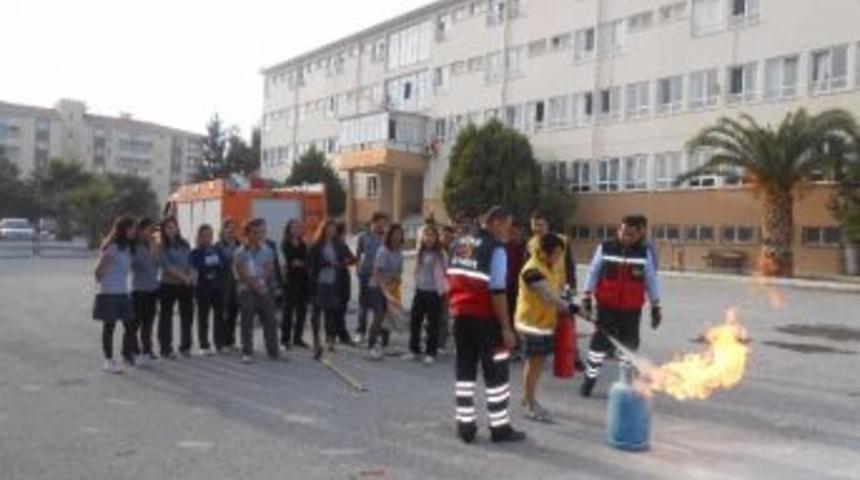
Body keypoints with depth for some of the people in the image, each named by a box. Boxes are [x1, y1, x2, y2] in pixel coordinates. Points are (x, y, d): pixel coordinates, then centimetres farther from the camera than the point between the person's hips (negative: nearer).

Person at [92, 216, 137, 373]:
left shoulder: (128, 247, 11)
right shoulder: (112, 247, -13)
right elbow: (98, 269, -14)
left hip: (123, 292, 8)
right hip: (109, 293, -8)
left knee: (130, 324, 10)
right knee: (109, 325, 1)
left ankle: (128, 355, 27)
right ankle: (109, 360, 11)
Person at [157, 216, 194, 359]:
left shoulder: (185, 244, 10)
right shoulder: (161, 247, -5)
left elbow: (191, 262, 10)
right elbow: (167, 266, -12)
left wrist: (191, 276, -8)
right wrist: (183, 276, -17)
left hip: (186, 285, 5)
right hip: (168, 285, -4)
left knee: (187, 315, 8)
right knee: (166, 317, 2)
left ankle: (185, 346, 20)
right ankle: (166, 349, 7)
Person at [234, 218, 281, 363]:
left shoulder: (267, 251, 7)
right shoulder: (240, 253, -3)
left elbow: (270, 272, 5)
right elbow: (242, 275, -7)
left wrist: (262, 282, -11)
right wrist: (255, 285, -11)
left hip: (265, 290, 3)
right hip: (247, 291, -3)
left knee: (270, 322, 5)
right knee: (247, 323, 0)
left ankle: (274, 351, 11)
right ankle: (247, 353, 7)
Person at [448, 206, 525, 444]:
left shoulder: (459, 243, 10)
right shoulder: (495, 248, -13)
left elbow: (452, 280, 12)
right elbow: (497, 291, -18)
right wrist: (506, 327, -14)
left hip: (460, 315, 7)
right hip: (484, 317, -7)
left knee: (465, 369, 14)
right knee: (496, 372, 5)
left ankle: (465, 425, 18)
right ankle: (500, 427, 11)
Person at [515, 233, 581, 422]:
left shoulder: (550, 267, 6)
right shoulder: (532, 271, -25)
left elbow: (558, 290, 16)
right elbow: (550, 298, -30)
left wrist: (566, 309, 1)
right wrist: (572, 308, -30)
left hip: (546, 320, 9)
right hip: (532, 322, -9)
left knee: (538, 361, 17)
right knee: (534, 362, -1)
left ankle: (528, 398, 31)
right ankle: (531, 406, 10)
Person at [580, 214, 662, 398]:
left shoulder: (645, 253, -2)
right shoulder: (605, 248, -5)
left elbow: (651, 281, 5)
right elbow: (593, 273, 1)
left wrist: (656, 307, 6)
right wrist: (586, 298, -2)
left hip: (632, 310, 1)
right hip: (606, 306, -1)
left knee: (629, 345, 10)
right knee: (599, 342, 4)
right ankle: (589, 379, 17)